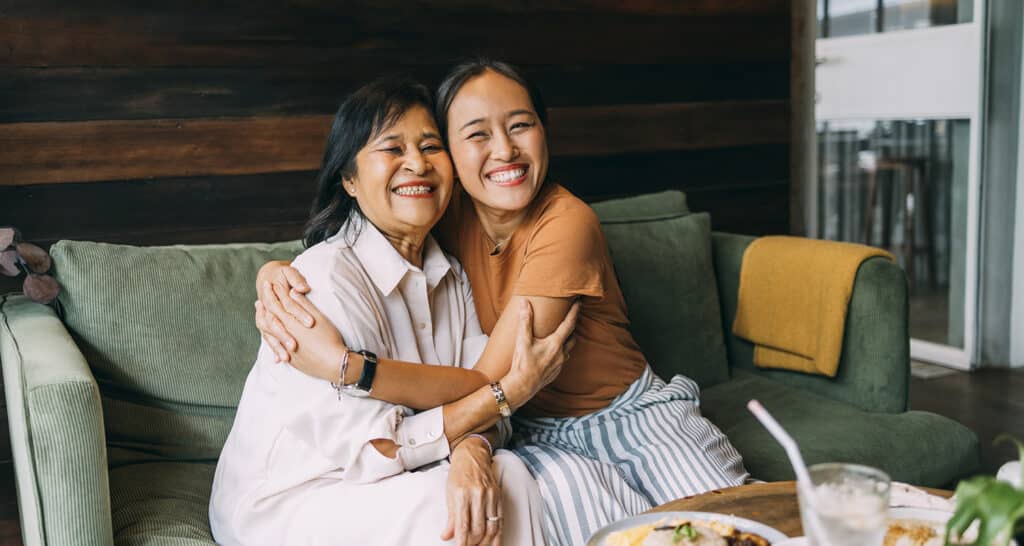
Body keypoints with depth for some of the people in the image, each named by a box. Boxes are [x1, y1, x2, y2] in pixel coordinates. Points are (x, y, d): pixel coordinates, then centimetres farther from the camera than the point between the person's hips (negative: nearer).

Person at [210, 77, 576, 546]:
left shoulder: (450, 276, 3)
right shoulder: (325, 277, -22)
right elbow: (372, 449, -23)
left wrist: (472, 451, -28)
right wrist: (512, 392, -21)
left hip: (380, 484, 6)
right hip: (280, 504, -6)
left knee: (506, 475, -18)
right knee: (441, 505, -28)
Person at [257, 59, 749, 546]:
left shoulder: (566, 223, -22)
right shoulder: (449, 213, -6)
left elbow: (488, 384, -26)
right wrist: (276, 272, -20)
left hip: (635, 415, -2)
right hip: (539, 435, 2)